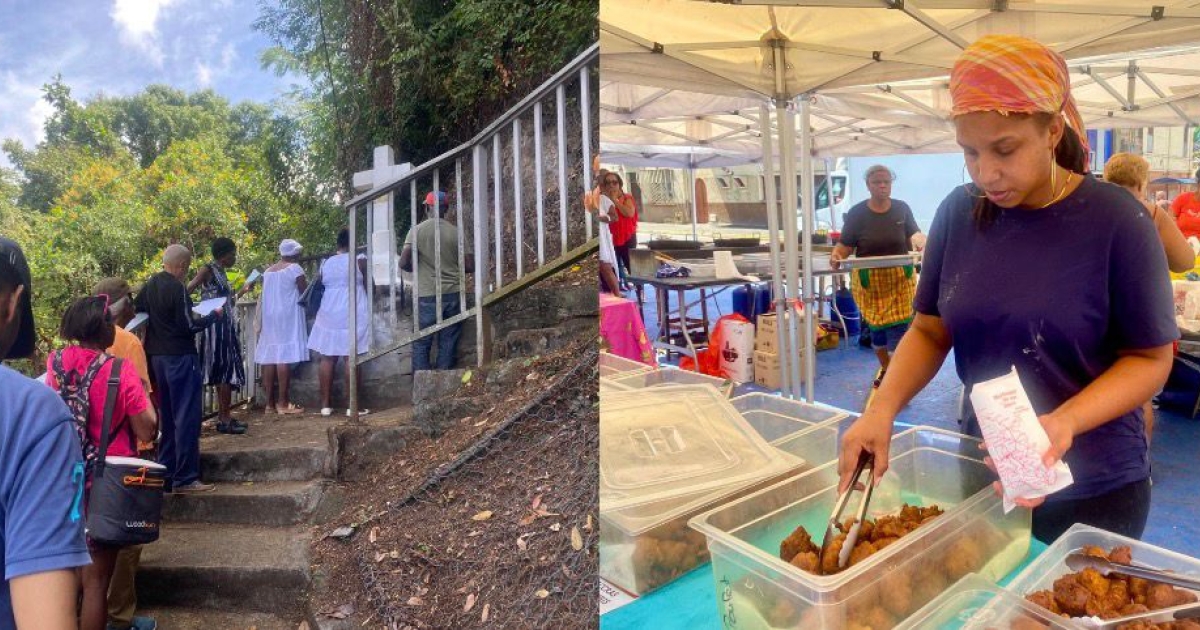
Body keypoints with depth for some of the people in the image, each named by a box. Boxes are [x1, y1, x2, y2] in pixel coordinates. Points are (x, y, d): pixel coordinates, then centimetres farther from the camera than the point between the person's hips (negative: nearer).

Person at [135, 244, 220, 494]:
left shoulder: (150, 285, 8)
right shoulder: (177, 288, -16)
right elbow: (188, 326, -17)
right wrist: (214, 315, -5)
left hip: (156, 356, 9)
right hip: (180, 356, -8)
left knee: (167, 417, 16)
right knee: (187, 417, -4)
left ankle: (165, 475, 21)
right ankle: (185, 479, -2)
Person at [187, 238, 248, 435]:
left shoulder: (221, 273, 16)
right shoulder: (208, 270, -8)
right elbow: (186, 291, -18)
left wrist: (243, 291, 30)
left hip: (226, 326, 9)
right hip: (216, 326, -9)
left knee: (226, 372, 11)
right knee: (225, 371, -6)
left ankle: (224, 416, 19)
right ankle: (224, 420, -1)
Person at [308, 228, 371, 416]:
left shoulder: (325, 263, 9)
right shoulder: (360, 260, -3)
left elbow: (321, 287, 13)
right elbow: (369, 287, 1)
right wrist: (368, 303, 21)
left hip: (329, 314, 4)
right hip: (352, 314, -4)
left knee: (327, 359, 7)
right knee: (351, 358, -6)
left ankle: (325, 405, 10)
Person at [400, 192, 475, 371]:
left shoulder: (417, 230, -3)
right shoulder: (456, 232, 1)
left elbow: (404, 263, -10)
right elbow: (470, 266, 1)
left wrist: (418, 268, 11)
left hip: (427, 295, -2)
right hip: (452, 294, 2)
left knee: (421, 344, 6)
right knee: (448, 344, 7)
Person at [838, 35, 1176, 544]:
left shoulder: (1116, 221, -15)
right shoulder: (958, 214, -6)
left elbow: (1151, 358, -11)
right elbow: (929, 331, -1)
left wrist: (1066, 422, -28)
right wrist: (882, 409, -17)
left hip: (1094, 488, -3)